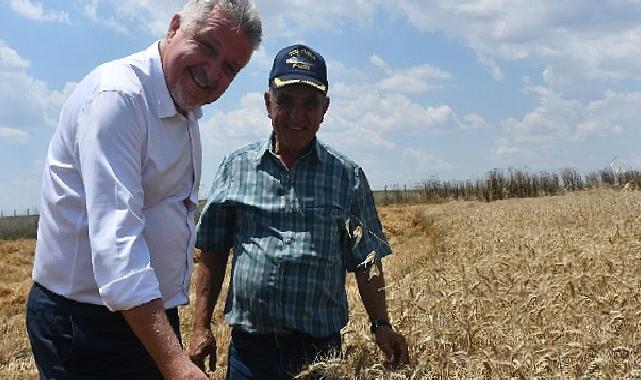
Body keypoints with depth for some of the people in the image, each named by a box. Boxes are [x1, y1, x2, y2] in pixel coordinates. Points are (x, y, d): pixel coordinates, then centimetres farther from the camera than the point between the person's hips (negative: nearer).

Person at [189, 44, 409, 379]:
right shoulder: (235, 167, 4)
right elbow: (212, 254, 7)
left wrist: (381, 325, -3)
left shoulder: (348, 176, 3)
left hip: (321, 350, 0)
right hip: (249, 347, 1)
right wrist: (201, 328, 4)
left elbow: (366, 261, 6)